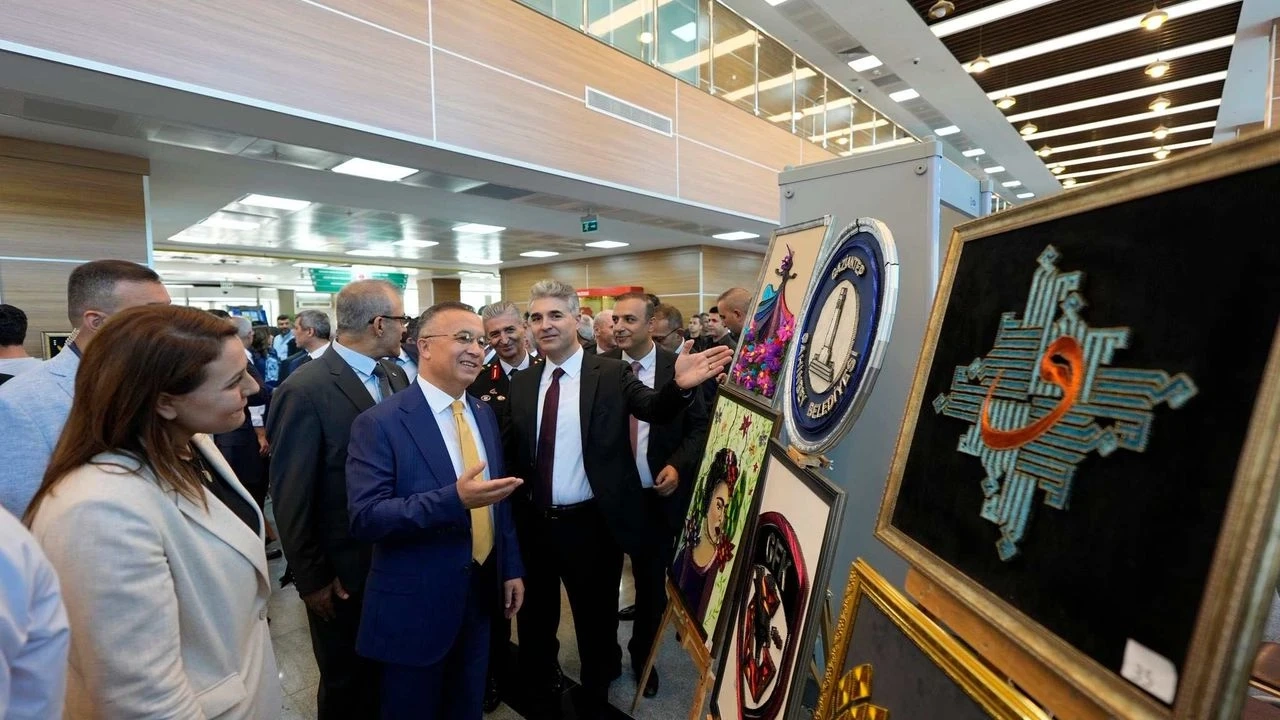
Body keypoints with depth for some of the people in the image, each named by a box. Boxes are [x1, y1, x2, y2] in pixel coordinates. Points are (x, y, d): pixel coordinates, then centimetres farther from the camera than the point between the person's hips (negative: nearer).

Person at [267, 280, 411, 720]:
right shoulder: (305, 390, -20)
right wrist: (311, 578, -9)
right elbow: (290, 496, -15)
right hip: (344, 570, -5)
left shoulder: (396, 377, 0)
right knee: (349, 684, 18)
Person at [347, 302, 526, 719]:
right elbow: (365, 517, -24)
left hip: (481, 592, 6)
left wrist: (511, 568, 9)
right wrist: (453, 500, -36)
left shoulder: (484, 414, 3)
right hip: (415, 603, -5)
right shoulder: (380, 423, -18)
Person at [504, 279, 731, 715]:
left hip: (591, 525, -3)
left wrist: (679, 385, -42)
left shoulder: (612, 374, -8)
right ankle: (540, 691, 52)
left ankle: (594, 699, 45)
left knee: (596, 620, 17)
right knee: (535, 616, 24)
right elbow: (512, 452, 2)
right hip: (535, 524, 4)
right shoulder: (522, 383, 2)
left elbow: (655, 409, -22)